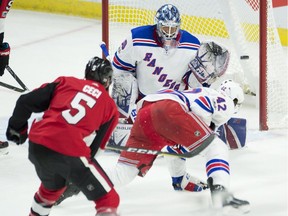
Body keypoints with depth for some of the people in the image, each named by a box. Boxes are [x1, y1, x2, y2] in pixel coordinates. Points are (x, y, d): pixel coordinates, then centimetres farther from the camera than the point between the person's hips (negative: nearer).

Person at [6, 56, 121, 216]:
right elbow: (97, 145, 14)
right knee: (109, 200, 4)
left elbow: (26, 101, 14)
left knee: (52, 187, 36)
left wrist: (17, 127, 31)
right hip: (70, 151, -5)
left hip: (37, 144, 5)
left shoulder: (65, 82, 18)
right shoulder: (110, 107, 14)